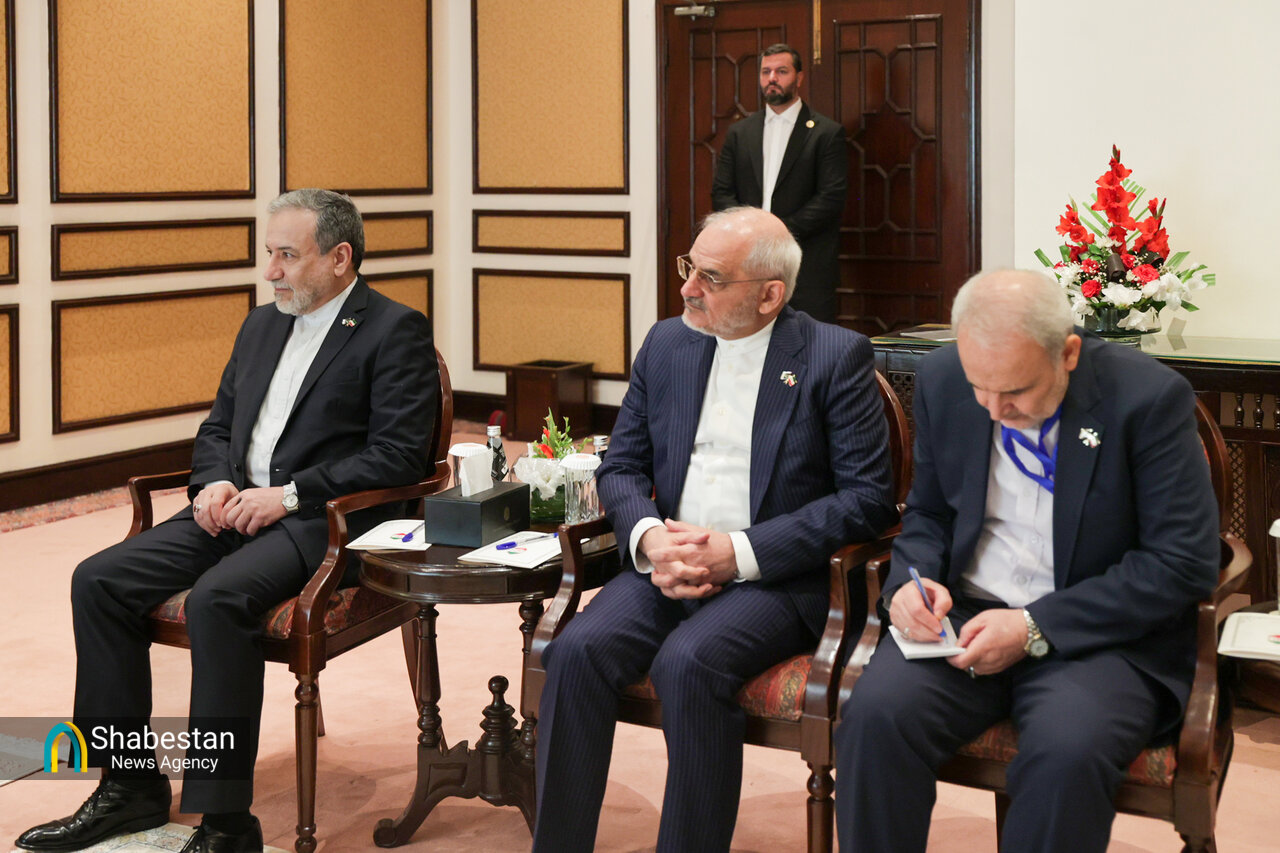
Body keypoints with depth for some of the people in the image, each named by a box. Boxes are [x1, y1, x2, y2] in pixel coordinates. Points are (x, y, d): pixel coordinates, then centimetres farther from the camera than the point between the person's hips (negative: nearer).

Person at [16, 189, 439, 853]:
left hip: (323, 522, -8)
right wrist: (215, 481, 0)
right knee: (98, 580, -10)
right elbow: (217, 427, 23)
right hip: (236, 510, 8)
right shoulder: (262, 326, 20)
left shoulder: (395, 332, -4)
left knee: (217, 599, -34)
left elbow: (399, 455, -13)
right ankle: (130, 789, 0)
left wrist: (288, 495, -17)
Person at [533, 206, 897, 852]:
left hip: (773, 578, -4)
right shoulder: (666, 344, 13)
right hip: (665, 563, 4)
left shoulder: (837, 357, -2)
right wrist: (648, 537, -9)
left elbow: (868, 497, -8)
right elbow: (621, 467, 15)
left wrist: (739, 552, -16)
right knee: (575, 652, -23)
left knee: (687, 663, -32)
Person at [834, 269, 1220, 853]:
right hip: (967, 612, 4)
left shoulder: (1150, 398, -12)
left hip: (1100, 634, -3)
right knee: (875, 715, -26)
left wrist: (1035, 628, -17)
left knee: (1068, 750, -35)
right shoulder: (941, 381, 3)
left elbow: (1184, 563, -12)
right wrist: (911, 579, -7)